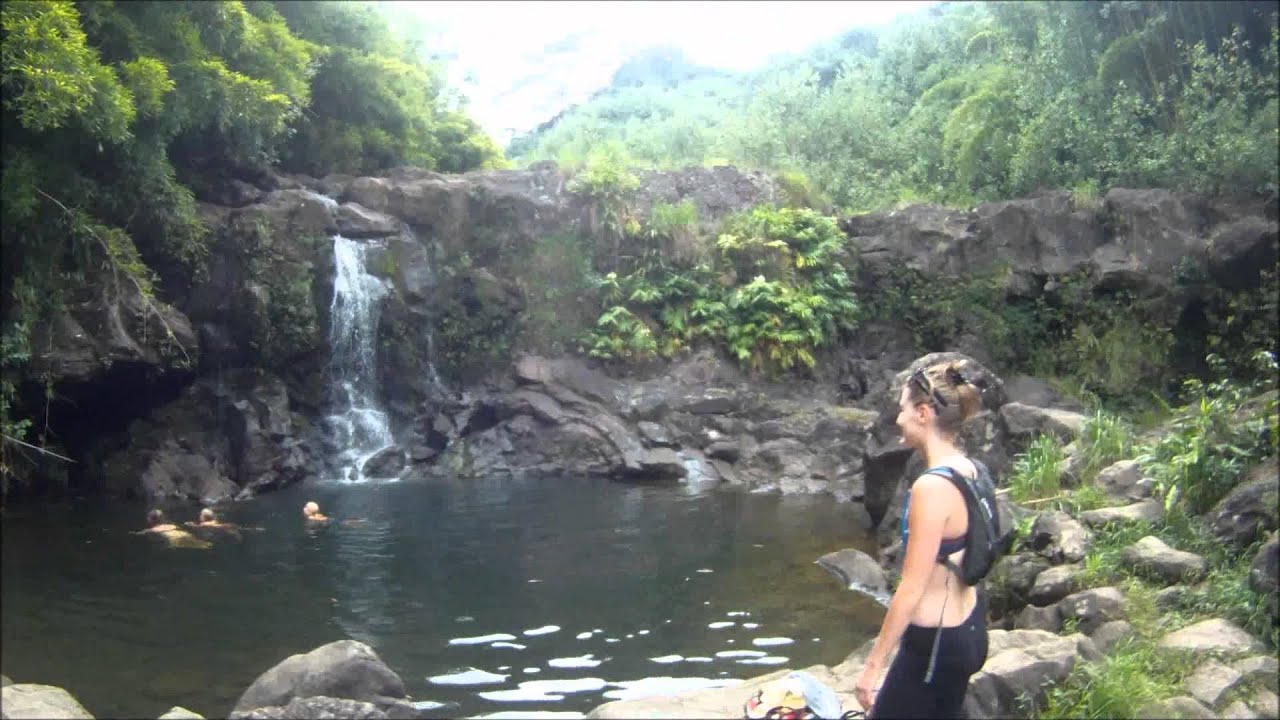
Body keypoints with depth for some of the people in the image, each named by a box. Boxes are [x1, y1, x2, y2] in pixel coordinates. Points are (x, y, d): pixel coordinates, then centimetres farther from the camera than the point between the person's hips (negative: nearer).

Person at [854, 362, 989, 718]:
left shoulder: (931, 487, -24)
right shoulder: (969, 471, 2)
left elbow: (911, 590, -22)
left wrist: (873, 664, -16)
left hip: (934, 641, -9)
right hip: (967, 628, 9)